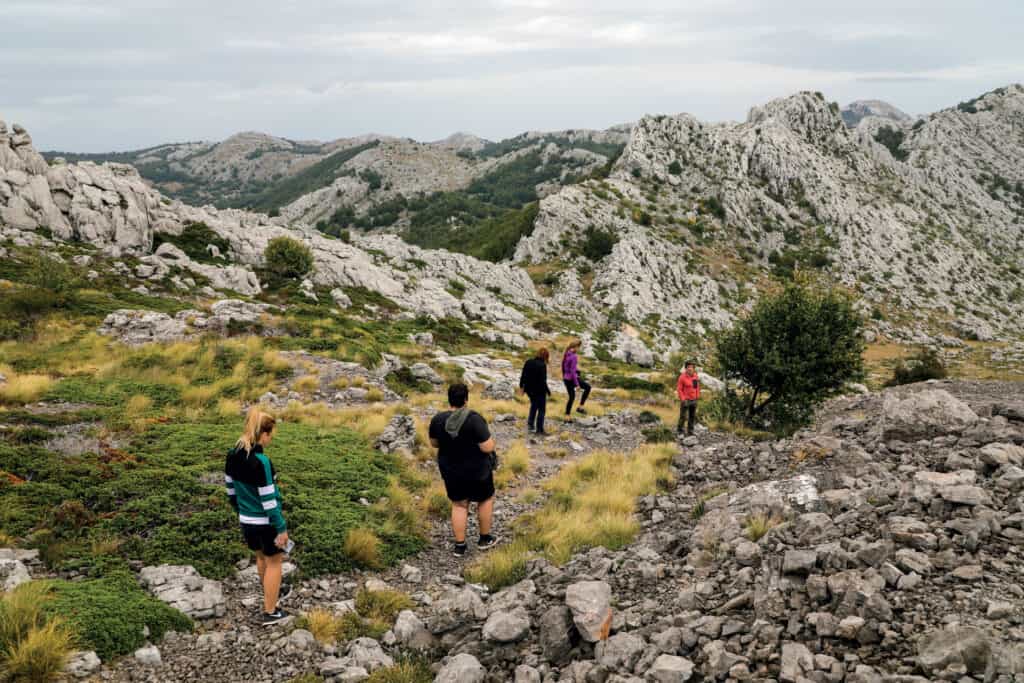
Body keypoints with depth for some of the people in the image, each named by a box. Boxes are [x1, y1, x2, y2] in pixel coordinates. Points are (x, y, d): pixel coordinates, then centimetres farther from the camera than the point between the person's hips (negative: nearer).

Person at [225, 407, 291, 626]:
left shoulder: (232, 456, -4)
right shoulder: (260, 461, -27)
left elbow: (230, 488, 8)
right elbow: (268, 499, -23)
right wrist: (281, 528, -15)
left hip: (246, 520, 7)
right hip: (266, 521, -7)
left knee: (261, 557, 26)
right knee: (274, 562, 10)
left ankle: (272, 593, 48)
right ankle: (270, 612, 18)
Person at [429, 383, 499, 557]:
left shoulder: (438, 419, -11)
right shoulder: (474, 419, -24)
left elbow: (434, 443, 4)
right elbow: (488, 447, -23)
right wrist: (488, 437, -4)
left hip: (450, 471, 3)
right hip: (476, 470, -3)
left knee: (459, 505, 18)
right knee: (486, 499, 20)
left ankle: (460, 546, 20)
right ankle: (484, 539, 29)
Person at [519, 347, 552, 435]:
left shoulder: (528, 362, -2)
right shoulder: (542, 365, -22)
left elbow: (523, 376, 6)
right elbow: (543, 381, -23)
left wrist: (521, 386, 18)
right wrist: (548, 391, -11)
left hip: (529, 389, 7)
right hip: (539, 391, -7)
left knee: (534, 405, 31)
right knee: (541, 410, 8)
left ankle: (530, 424, 27)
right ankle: (539, 430, 12)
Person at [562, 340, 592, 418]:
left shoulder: (566, 354, 4)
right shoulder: (574, 357, -20)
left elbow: (563, 366, 15)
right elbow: (573, 371, -23)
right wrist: (577, 384, -20)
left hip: (566, 379, 8)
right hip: (572, 379, -8)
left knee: (571, 397, 16)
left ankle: (567, 416, 17)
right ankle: (581, 407, 14)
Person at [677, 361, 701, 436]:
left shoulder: (695, 376, 4)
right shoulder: (682, 377, -11)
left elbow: (697, 387, 15)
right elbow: (679, 389, -10)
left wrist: (698, 397, 10)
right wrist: (682, 399, -15)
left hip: (693, 400, 5)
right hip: (685, 400, -5)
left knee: (692, 416, 9)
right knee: (683, 416, -4)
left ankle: (690, 432, 19)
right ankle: (679, 430, 11)